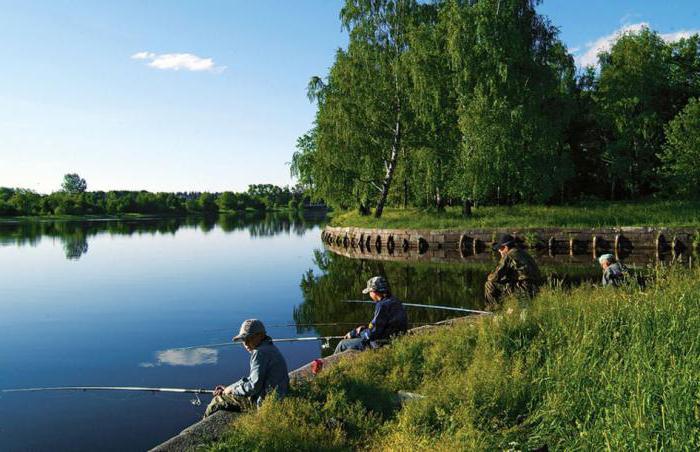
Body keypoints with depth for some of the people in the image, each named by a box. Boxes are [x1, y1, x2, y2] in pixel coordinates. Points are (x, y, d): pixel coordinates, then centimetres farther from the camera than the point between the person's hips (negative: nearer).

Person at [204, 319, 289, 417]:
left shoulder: (260, 353, -20)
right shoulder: (269, 348, 13)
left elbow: (254, 386, -22)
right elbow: (252, 379, 18)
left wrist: (232, 389, -6)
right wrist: (228, 388, 12)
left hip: (264, 403, -10)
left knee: (218, 400, 0)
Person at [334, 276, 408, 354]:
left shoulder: (382, 305, -22)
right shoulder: (395, 302, 8)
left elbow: (371, 333, -22)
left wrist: (354, 333, -5)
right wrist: (365, 328, 10)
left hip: (381, 345, -10)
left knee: (342, 344, 1)